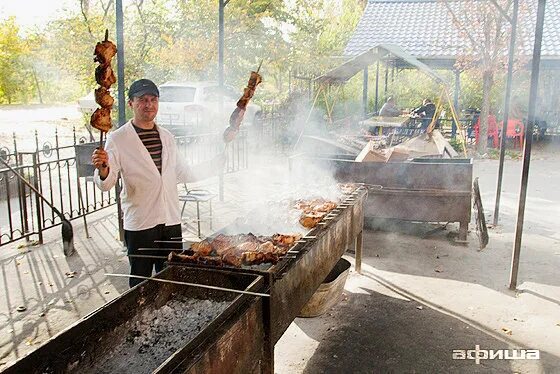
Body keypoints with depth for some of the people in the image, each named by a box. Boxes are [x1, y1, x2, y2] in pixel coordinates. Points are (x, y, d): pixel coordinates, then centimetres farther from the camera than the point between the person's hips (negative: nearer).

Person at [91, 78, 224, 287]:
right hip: (139, 224, -4)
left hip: (171, 221, 5)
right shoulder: (118, 139, -5)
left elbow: (183, 174, 21)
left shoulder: (167, 137, 12)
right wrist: (102, 169, -32)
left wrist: (215, 165, 18)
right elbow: (105, 184, -10)